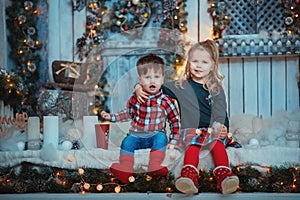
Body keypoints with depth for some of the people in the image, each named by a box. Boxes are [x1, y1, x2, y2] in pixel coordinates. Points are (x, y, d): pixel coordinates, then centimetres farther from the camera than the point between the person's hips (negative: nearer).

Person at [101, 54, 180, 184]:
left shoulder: (165, 101, -4)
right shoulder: (135, 99, 4)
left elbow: (175, 121, 5)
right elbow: (128, 114, 22)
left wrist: (173, 141, -1)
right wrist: (111, 117, 11)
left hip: (155, 135, -2)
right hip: (136, 135, 2)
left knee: (161, 138, -32)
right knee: (127, 142, -26)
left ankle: (154, 166, -44)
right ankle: (125, 169, -39)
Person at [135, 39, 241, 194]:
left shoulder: (216, 89, 16)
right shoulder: (180, 87, 16)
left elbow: (222, 113, 9)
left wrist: (223, 128, -12)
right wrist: (139, 88, 0)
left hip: (213, 130, 1)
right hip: (191, 129, 0)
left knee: (218, 143, -33)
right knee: (193, 145, -34)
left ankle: (223, 176, -55)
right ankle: (189, 176, -59)